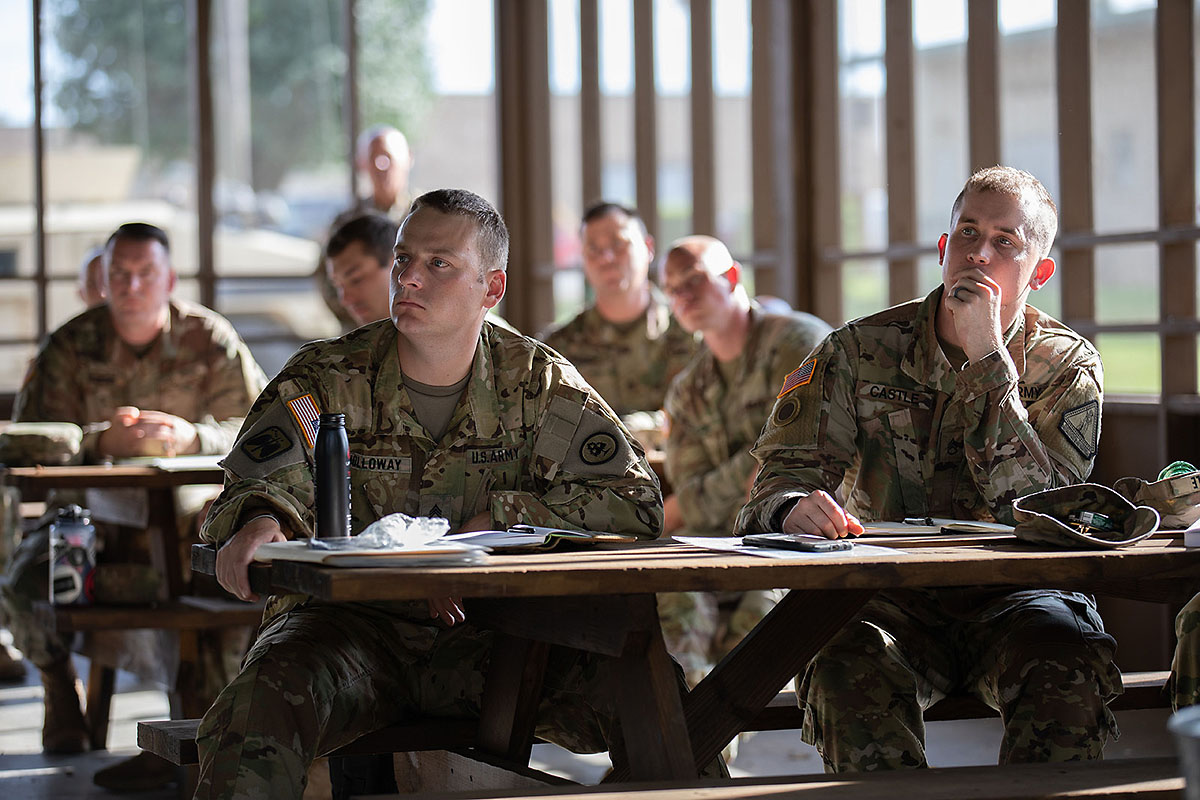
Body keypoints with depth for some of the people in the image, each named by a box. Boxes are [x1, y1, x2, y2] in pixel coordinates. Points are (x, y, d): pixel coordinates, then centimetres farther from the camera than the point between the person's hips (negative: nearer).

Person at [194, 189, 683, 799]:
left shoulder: (537, 383, 4)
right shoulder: (325, 379, 0)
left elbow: (635, 501, -2)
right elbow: (255, 491, -9)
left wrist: (496, 520, -13)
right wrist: (259, 522, -36)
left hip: (487, 630, 1)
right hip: (346, 620, -1)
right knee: (253, 716, -36)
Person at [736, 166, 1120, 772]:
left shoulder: (1067, 365, 2)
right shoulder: (860, 352, 4)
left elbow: (1041, 515, -14)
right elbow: (784, 473, -2)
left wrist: (986, 358, -19)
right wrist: (795, 508, -29)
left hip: (1011, 598, 0)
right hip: (889, 598, 0)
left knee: (1068, 669, -33)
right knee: (848, 665, -34)